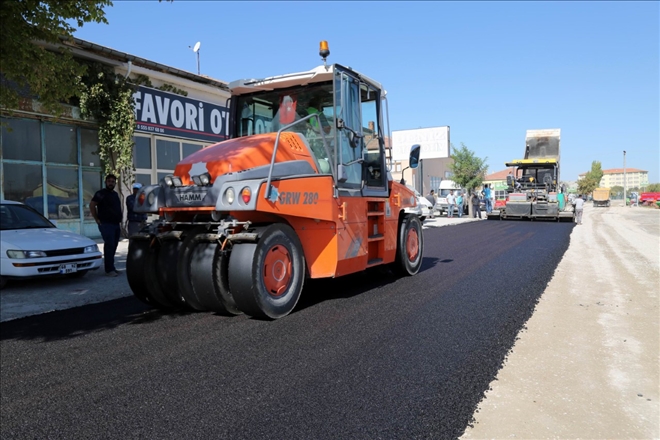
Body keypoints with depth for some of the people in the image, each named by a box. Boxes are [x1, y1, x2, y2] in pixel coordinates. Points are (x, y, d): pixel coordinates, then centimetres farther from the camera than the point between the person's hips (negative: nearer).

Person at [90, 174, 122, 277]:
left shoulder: (115, 194, 19)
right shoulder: (101, 193, -6)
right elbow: (92, 205, -13)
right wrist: (97, 219, -13)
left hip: (116, 224, 8)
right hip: (106, 225, -8)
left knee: (113, 246, 10)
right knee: (109, 246, -11)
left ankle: (111, 267, 17)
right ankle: (109, 269, -9)